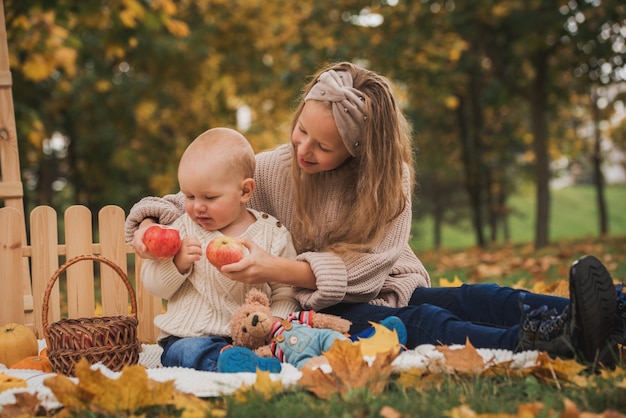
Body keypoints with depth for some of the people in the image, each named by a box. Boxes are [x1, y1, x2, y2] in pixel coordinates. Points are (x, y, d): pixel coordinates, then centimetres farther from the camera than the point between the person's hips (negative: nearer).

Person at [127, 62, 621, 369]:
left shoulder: (389, 178, -3)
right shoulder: (269, 172, -3)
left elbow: (362, 264, -15)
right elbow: (186, 200, 9)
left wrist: (278, 269, -29)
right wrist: (150, 223, -15)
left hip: (386, 292, 3)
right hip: (325, 311, -3)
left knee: (467, 298, -28)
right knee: (419, 323, -33)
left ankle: (573, 318, -49)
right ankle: (544, 343, -56)